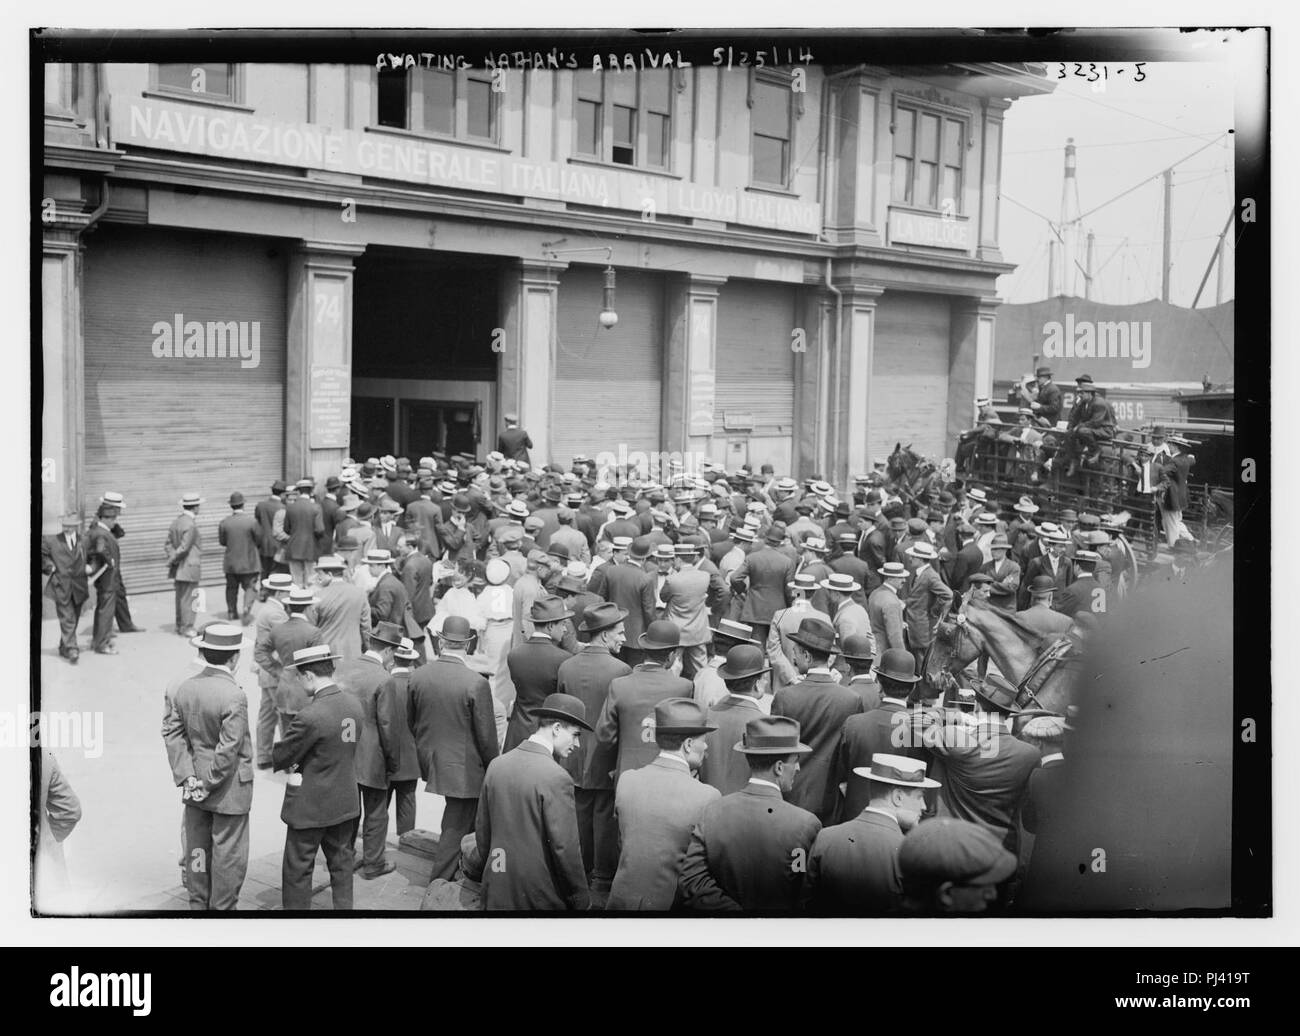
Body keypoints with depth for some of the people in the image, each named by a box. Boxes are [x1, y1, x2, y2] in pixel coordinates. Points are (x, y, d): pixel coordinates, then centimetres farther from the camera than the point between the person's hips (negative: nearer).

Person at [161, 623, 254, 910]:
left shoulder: (184, 689, -2)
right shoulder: (234, 696, -23)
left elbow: (172, 732, -1)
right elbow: (229, 749, -23)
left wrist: (186, 776, -3)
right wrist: (210, 785, -12)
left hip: (195, 785, 7)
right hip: (229, 789, -7)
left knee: (197, 847, 18)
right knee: (228, 852, 7)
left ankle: (198, 903, 31)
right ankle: (222, 908, 16)